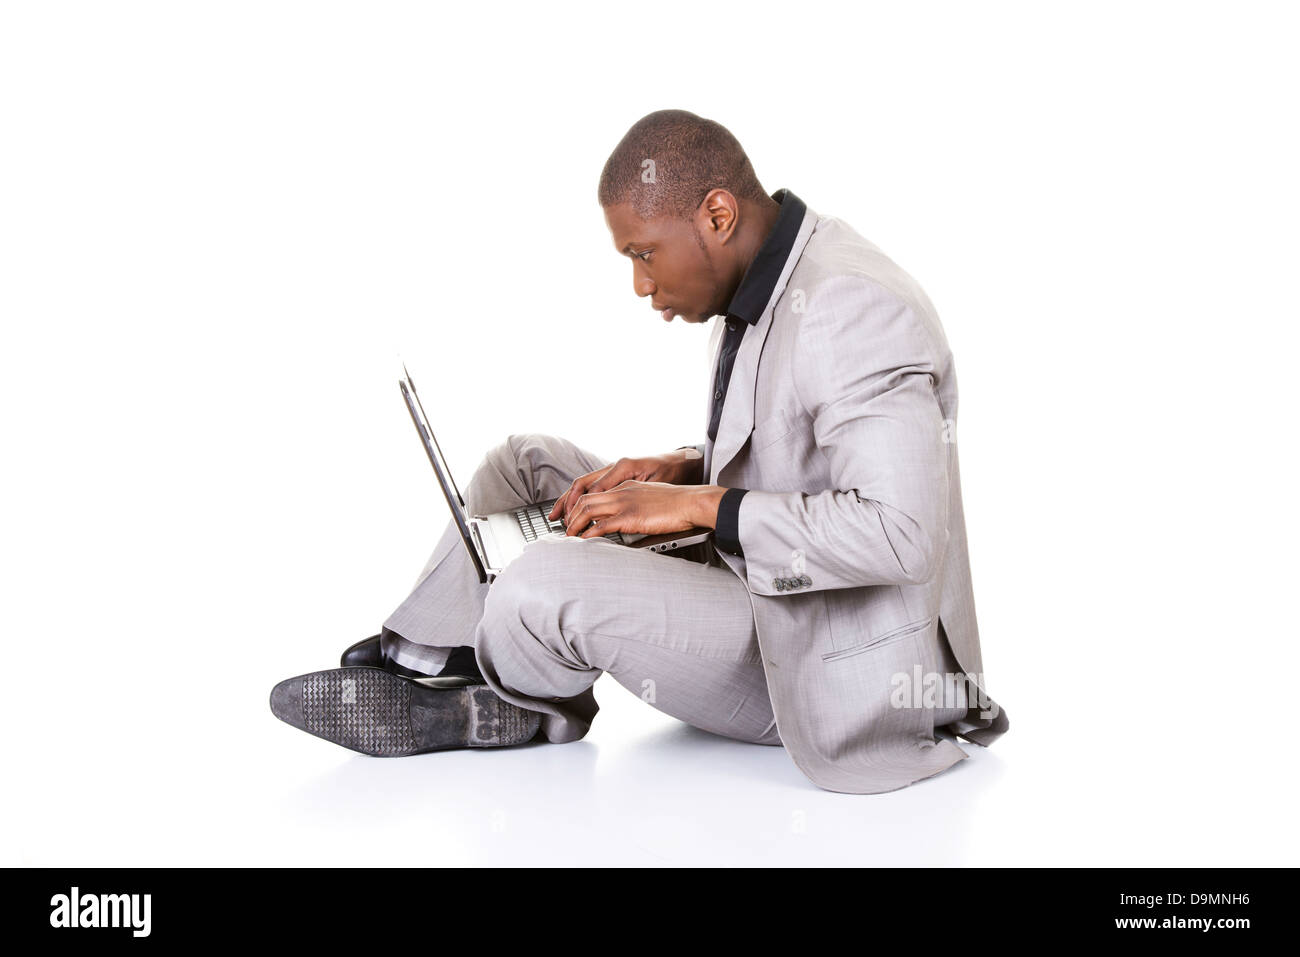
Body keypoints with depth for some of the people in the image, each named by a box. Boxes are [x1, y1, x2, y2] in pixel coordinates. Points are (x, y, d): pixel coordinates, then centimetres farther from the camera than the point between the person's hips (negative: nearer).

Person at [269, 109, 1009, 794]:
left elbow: (898, 533, -34)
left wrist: (702, 504, -28)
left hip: (828, 671, -10)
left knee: (549, 582, -27)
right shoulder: (767, 284, 4)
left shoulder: (857, 313, -26)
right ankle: (420, 678, 5)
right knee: (527, 464, 10)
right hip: (756, 592, 10)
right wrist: (684, 469, -1)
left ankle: (521, 704, 8)